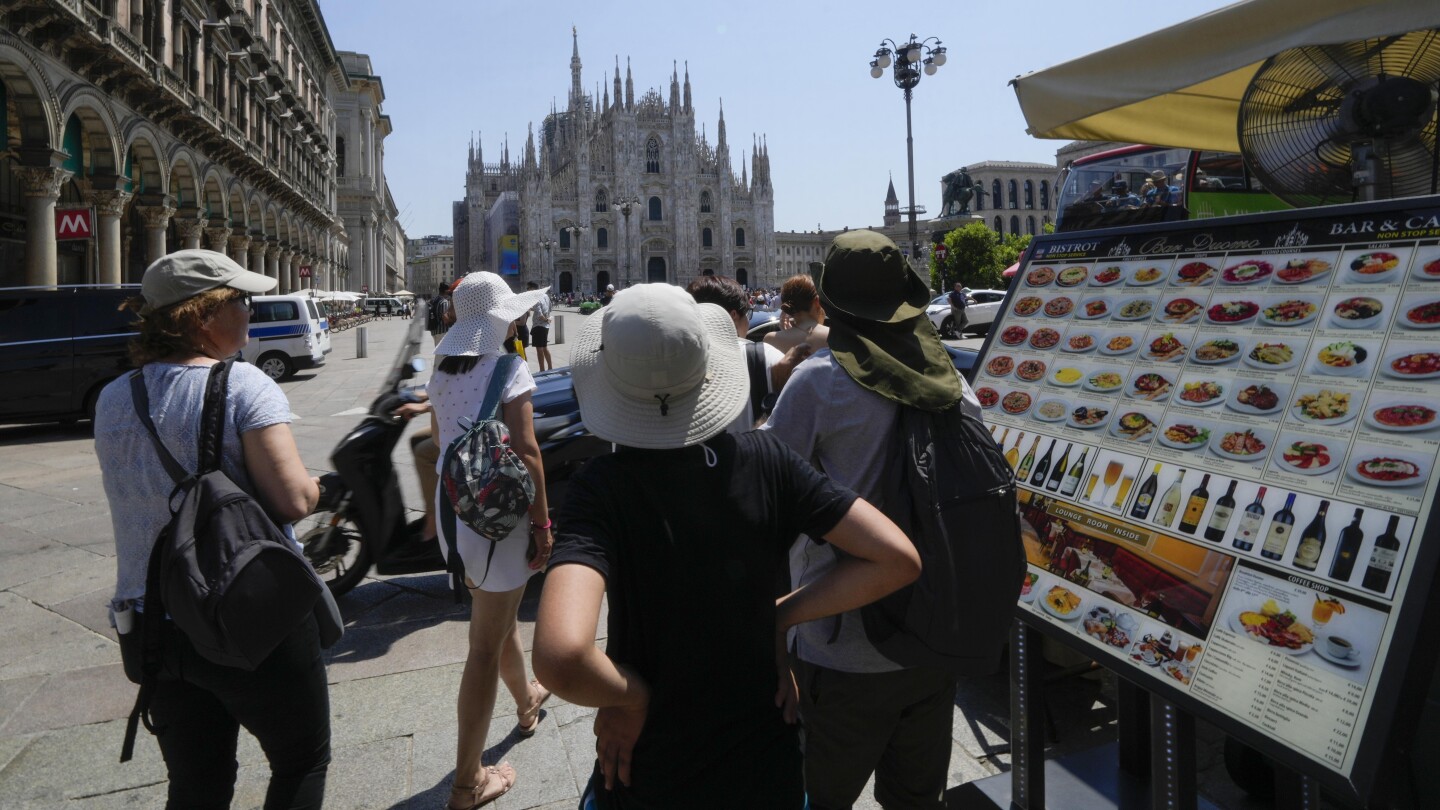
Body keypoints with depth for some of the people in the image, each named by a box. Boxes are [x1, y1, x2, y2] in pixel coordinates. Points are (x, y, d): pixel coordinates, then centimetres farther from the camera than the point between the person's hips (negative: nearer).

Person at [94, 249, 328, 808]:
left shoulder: (112, 400, 4)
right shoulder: (243, 386, -16)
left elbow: (144, 499, 14)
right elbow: (293, 500, -22)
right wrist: (316, 485, 0)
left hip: (148, 625, 6)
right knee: (303, 761, 15)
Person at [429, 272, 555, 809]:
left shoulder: (441, 369, 5)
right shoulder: (508, 368, -16)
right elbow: (526, 453, -20)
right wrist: (543, 524, -14)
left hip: (454, 508, 8)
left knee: (499, 616, 29)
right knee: (486, 646, 2)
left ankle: (527, 701, 53)